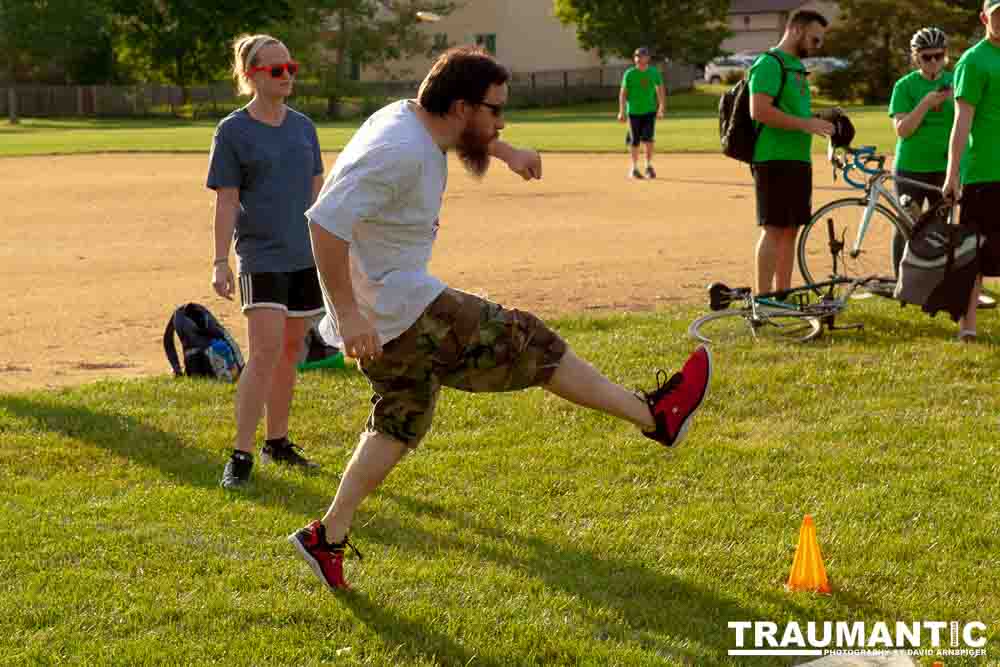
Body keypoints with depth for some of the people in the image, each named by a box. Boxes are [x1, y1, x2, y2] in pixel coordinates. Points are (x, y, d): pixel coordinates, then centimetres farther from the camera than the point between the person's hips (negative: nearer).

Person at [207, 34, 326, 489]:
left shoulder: (303, 127, 9)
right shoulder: (233, 131, -5)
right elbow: (226, 201, -7)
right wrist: (220, 262, -12)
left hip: (305, 257, 5)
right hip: (261, 257, -5)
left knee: (290, 350, 11)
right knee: (265, 352, -14)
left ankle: (277, 442, 24)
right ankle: (241, 454, -10)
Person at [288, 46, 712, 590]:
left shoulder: (414, 118, 6)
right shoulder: (400, 152, -25)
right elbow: (326, 222, -30)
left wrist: (504, 151, 28)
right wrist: (348, 315, -30)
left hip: (383, 314, 11)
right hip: (402, 310, -11)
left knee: (401, 421, 19)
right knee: (528, 344, -3)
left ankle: (328, 536, 20)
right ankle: (656, 415, 5)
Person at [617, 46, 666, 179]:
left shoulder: (654, 72, 2)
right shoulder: (629, 73, -4)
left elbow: (660, 90, 10)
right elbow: (623, 93, -2)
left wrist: (661, 108, 4)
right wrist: (621, 112, -8)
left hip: (649, 111, 1)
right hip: (634, 112, -1)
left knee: (648, 139, -10)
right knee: (635, 141, 2)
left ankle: (649, 166, 4)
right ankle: (634, 168, 16)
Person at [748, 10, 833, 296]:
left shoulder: (796, 66, 20)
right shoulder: (769, 64, -11)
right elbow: (759, 110, -23)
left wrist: (821, 118, 13)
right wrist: (807, 124, -21)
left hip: (798, 160, 9)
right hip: (775, 160, -9)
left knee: (790, 230, 10)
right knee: (773, 230, -8)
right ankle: (763, 300, -5)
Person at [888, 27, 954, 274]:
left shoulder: (954, 81, 6)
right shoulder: (905, 85, -2)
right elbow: (902, 129, -10)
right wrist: (927, 103, -20)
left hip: (945, 167, 2)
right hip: (911, 167, -2)